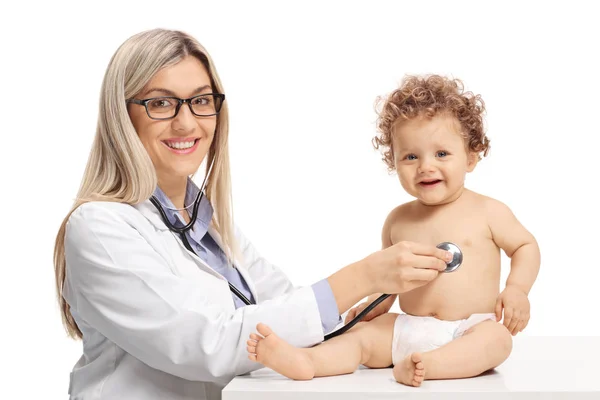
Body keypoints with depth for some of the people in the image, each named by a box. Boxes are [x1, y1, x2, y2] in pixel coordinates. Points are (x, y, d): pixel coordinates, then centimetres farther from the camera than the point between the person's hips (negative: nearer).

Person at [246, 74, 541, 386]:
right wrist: (375, 304, 6)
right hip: (407, 329, 3)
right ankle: (303, 360, -38)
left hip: (470, 330, -3)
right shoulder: (398, 220, 10)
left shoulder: (488, 212, 0)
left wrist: (517, 288, -8)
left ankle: (426, 365, -50)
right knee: (361, 333, -16)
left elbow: (526, 246, 9)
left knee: (497, 338, -33)